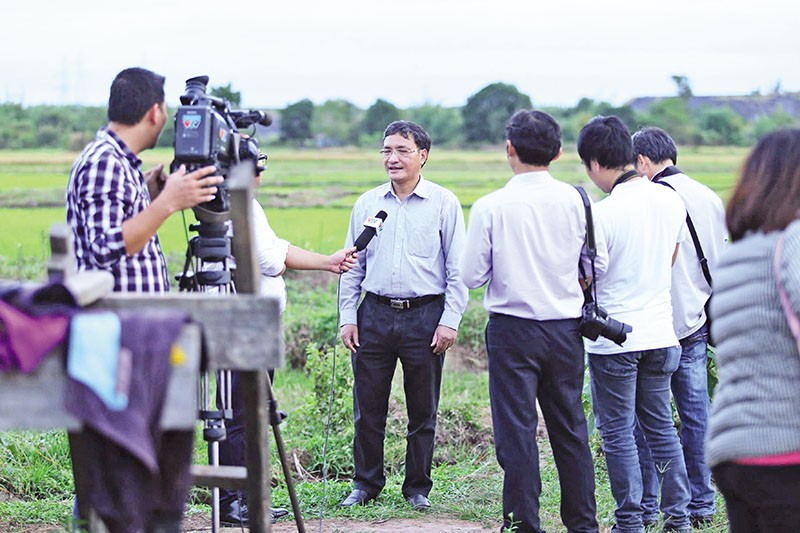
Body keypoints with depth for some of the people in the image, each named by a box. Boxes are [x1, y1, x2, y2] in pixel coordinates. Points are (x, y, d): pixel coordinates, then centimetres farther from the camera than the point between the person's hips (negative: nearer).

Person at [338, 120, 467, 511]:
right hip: (375, 314, 3)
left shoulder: (444, 204, 0)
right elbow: (352, 267, 13)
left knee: (423, 412, 5)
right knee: (367, 409, 5)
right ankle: (366, 484, 18)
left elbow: (457, 269, -1)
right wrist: (347, 317, 6)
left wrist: (450, 320, -8)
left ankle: (418, 488, 16)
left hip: (425, 316, -2)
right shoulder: (367, 204, 10)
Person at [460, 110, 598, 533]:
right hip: (566, 326, 3)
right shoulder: (572, 200, -3)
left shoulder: (491, 207, -11)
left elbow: (471, 276, -7)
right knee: (570, 428, 12)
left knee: (517, 431, 2)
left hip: (513, 328, -3)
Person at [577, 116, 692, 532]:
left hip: (614, 338, -6)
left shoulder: (603, 213, -18)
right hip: (660, 332, 6)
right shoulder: (671, 201, 2)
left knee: (618, 433, 4)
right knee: (660, 425, 16)